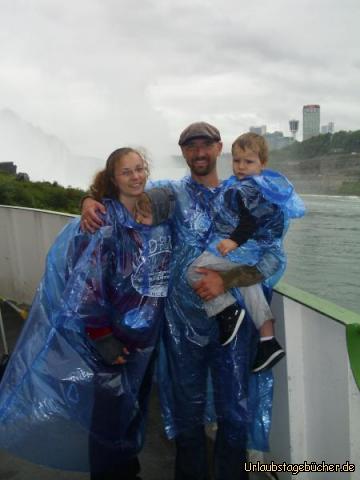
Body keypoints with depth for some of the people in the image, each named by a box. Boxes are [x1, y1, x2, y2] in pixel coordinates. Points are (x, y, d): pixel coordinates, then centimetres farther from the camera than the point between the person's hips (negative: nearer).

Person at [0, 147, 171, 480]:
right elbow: (86, 282, -20)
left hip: (147, 333, 6)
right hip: (113, 334, -6)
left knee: (136, 406, 22)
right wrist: (101, 336, -19)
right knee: (109, 412, 8)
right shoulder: (103, 220, -17)